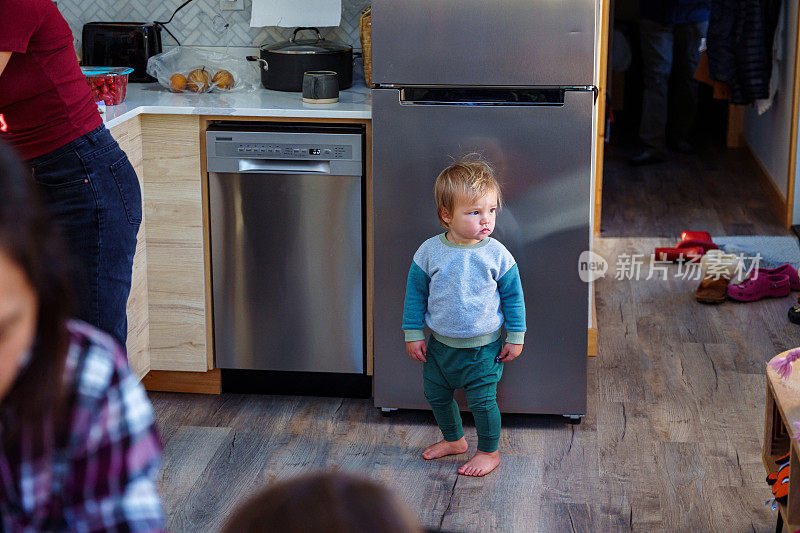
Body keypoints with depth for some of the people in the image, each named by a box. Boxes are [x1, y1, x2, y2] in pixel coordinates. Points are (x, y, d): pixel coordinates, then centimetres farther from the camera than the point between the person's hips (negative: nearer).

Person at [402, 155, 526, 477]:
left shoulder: (497, 255, -14)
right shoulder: (429, 252, -12)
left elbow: (513, 297, -3)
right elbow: (415, 294, 0)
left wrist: (515, 338, 0)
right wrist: (414, 334, 1)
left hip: (483, 348, -3)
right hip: (439, 343, 3)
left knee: (482, 401, 1)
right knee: (436, 394, 17)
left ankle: (489, 452, 25)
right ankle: (454, 440, 42)